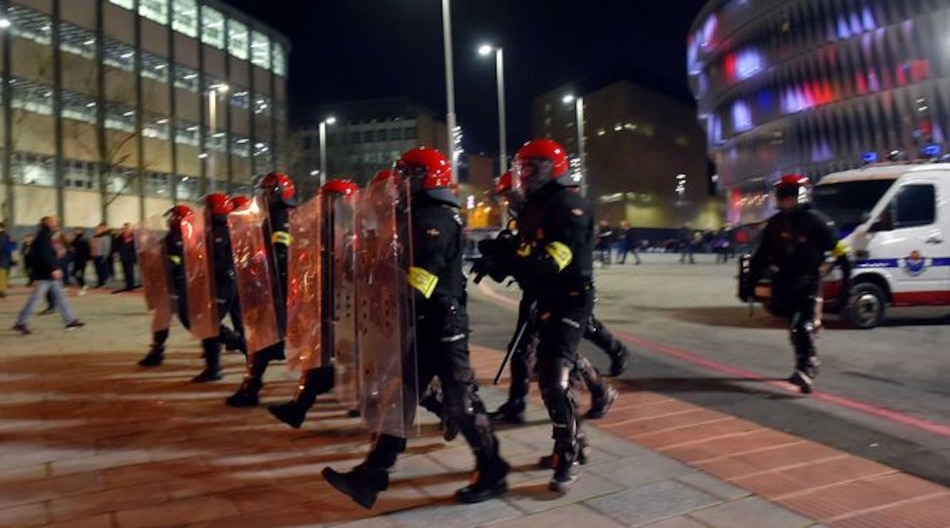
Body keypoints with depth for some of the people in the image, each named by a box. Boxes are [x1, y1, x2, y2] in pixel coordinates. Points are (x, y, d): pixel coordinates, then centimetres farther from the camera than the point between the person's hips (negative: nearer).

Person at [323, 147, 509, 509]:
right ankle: (372, 475, 15)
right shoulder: (423, 215, 17)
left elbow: (420, 276, -26)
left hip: (441, 324, -10)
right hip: (424, 324, 10)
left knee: (460, 400, 0)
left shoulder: (435, 217, -15)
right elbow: (403, 265, 20)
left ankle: (493, 473, 16)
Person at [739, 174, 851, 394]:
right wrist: (749, 281, 11)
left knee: (805, 327, -16)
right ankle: (806, 366, 29)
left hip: (808, 281, -5)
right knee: (795, 327, 13)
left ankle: (807, 371, -21)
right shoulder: (774, 224, 9)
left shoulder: (815, 221, -7)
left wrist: (846, 280, -10)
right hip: (784, 283, 5)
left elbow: (839, 251, -6)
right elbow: (761, 256, 13)